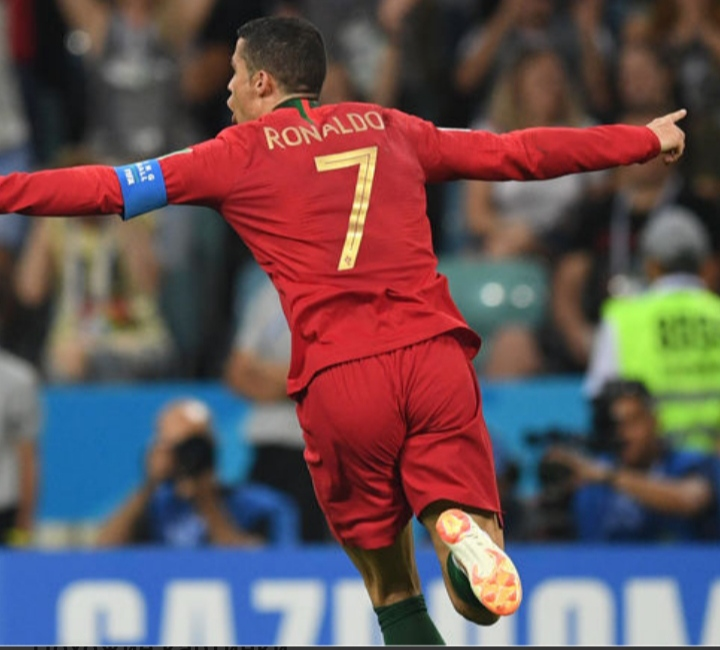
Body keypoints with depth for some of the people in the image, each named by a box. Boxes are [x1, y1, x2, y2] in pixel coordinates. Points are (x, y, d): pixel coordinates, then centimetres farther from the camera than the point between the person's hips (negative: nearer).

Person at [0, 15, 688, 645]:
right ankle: (461, 532, -29)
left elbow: (109, 189, 9)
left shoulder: (241, 154, 10)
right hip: (434, 353, 2)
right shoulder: (387, 129, 20)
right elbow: (518, 152, 26)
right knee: (482, 593, 2)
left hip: (340, 379, -2)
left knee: (392, 594, 11)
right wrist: (647, 141, 38)